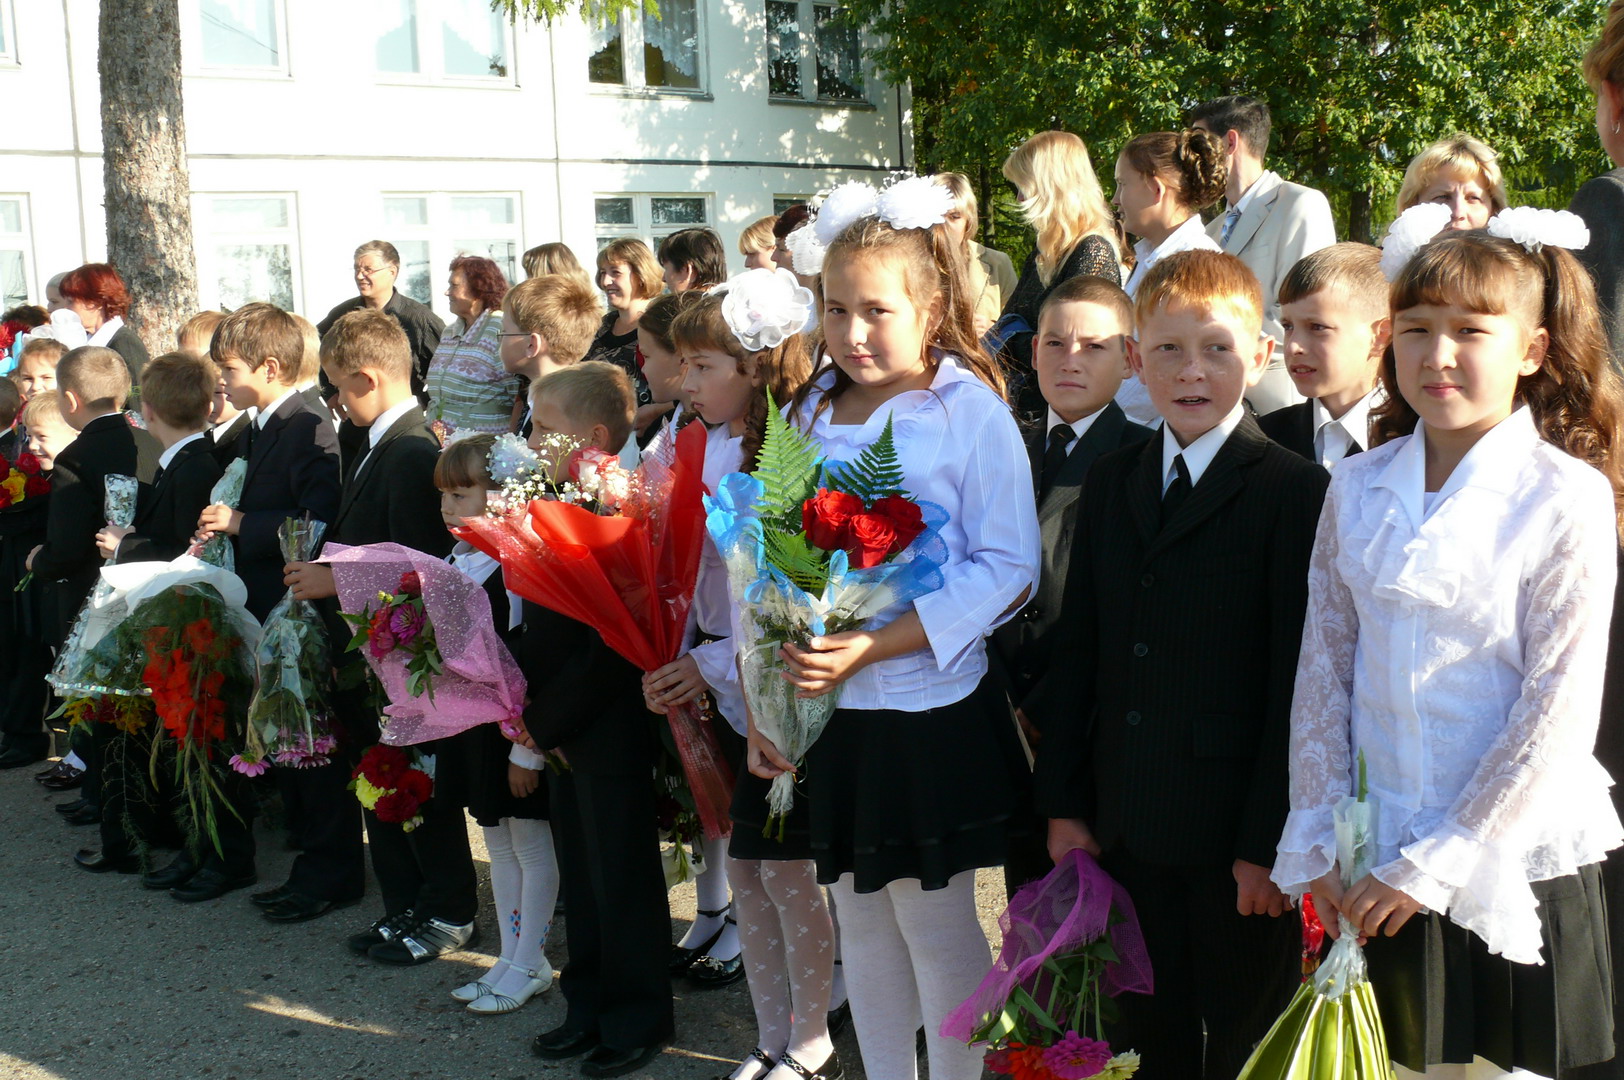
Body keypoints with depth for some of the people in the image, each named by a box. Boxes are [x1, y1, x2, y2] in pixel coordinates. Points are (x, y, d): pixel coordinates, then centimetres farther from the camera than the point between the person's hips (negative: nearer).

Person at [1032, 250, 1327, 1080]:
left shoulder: (1294, 492, -10)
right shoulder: (1109, 484, 9)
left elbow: (1297, 676, -12)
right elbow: (1079, 649, 9)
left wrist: (1270, 840, -13)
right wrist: (1063, 802, 6)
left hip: (1238, 837, -5)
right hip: (1127, 827, 5)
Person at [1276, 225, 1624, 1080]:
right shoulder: (1358, 490, 1)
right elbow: (1322, 672, 4)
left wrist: (1437, 863, -13)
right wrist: (1319, 844, -1)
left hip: (1516, 863, -3)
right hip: (1381, 869, 3)